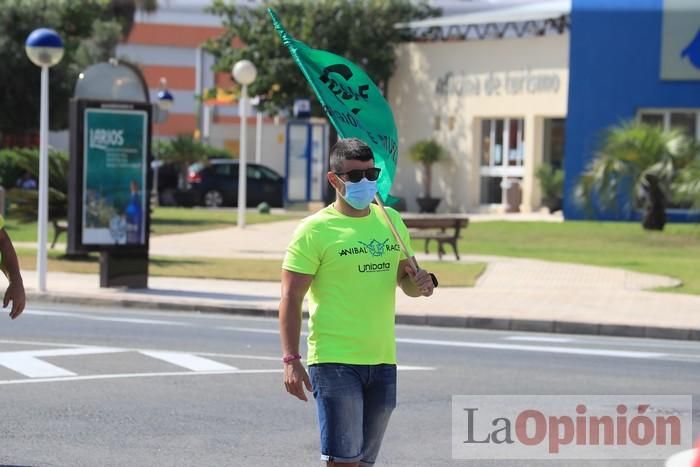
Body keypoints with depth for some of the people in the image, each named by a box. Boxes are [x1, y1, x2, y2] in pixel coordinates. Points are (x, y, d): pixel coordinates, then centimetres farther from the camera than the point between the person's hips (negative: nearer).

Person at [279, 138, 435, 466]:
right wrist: (291, 360, -16)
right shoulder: (315, 230, -6)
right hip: (334, 362, -6)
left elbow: (405, 277, 22)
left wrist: (420, 284, -3)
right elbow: (291, 299, -8)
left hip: (383, 361, 6)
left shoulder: (391, 221, 11)